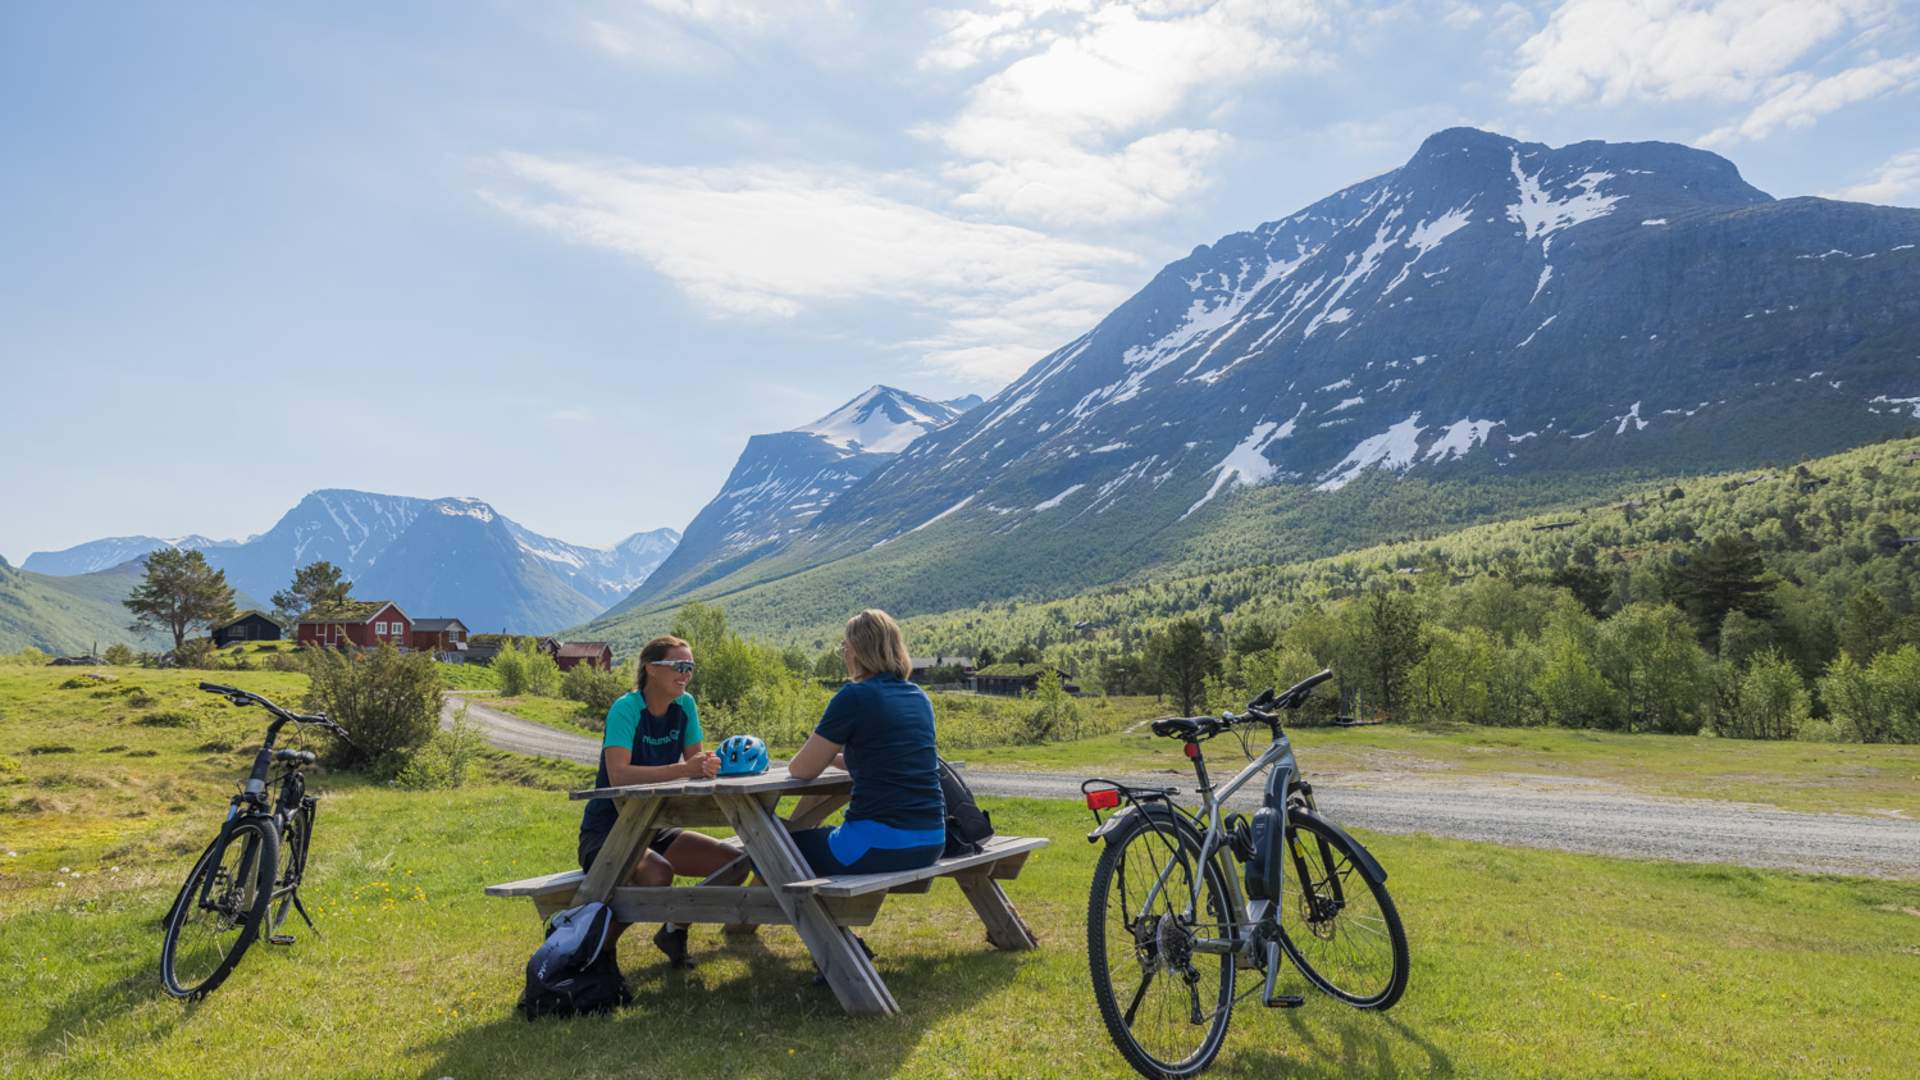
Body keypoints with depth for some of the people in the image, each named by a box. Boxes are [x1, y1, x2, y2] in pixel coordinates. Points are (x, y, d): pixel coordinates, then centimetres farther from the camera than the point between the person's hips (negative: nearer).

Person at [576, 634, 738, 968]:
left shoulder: (685, 705, -1)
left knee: (734, 862, -7)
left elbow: (695, 760, -1)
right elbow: (618, 775, -33)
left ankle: (675, 929, 13)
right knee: (658, 874, -34)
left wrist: (708, 765, -26)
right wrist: (683, 769, -39)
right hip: (607, 833, -7)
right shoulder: (626, 709, -20)